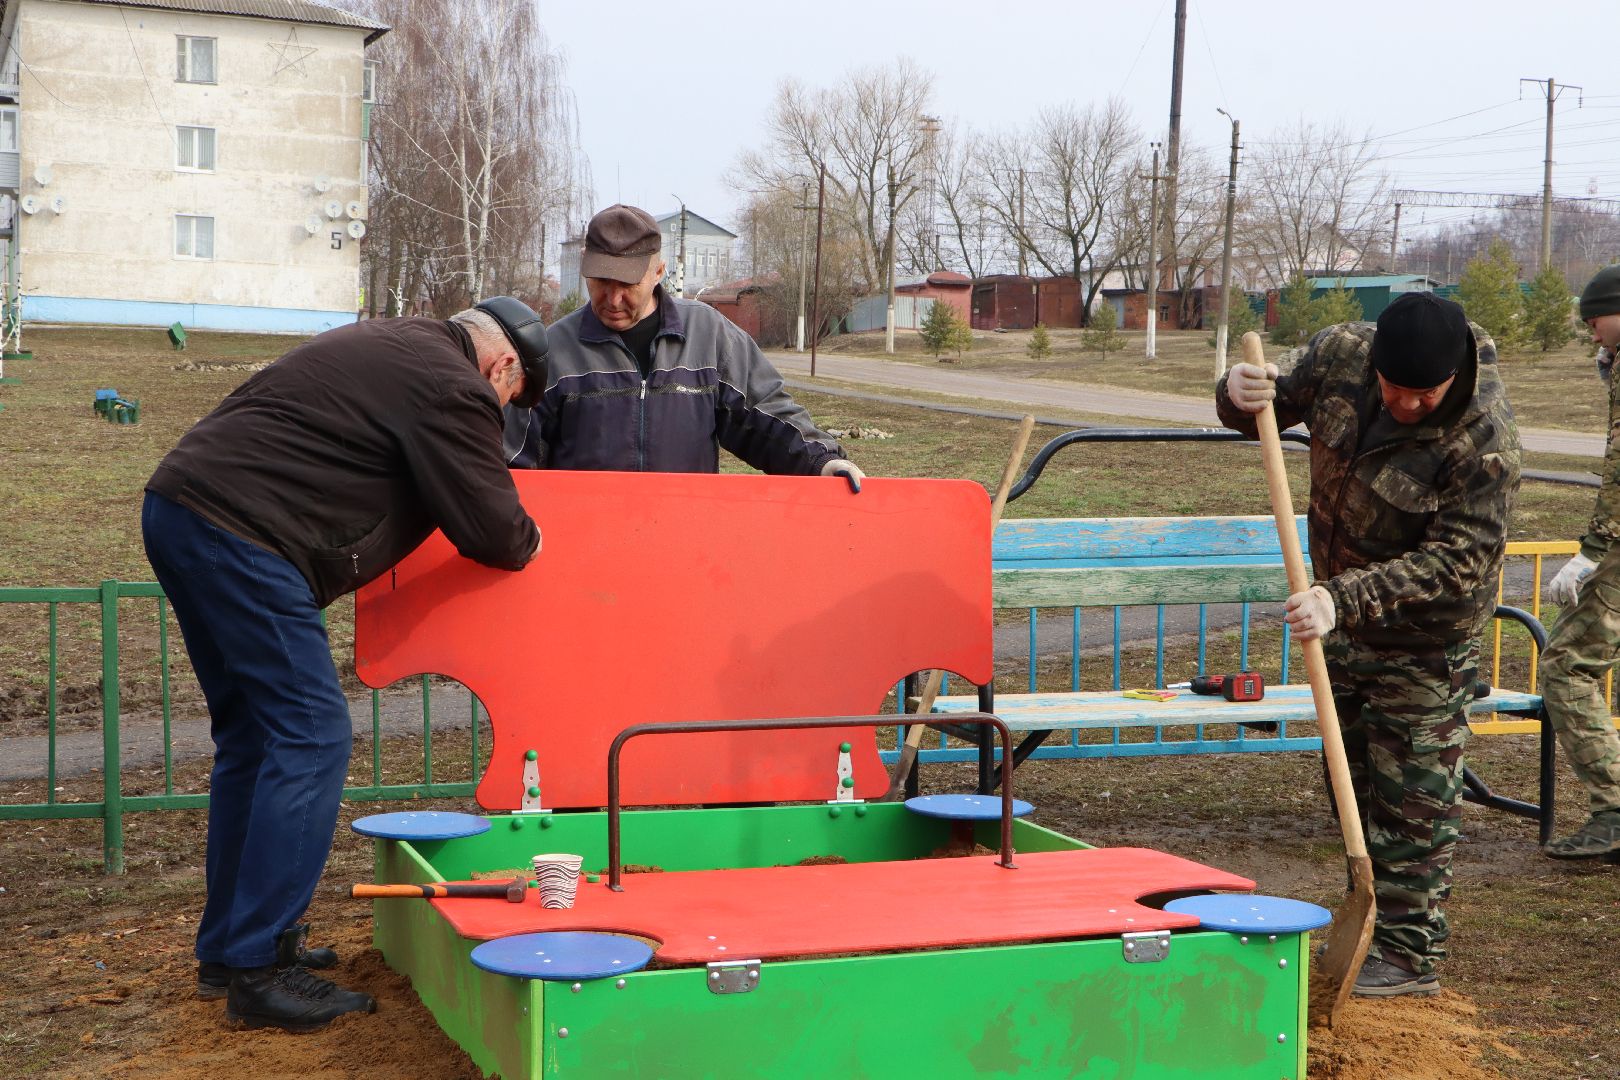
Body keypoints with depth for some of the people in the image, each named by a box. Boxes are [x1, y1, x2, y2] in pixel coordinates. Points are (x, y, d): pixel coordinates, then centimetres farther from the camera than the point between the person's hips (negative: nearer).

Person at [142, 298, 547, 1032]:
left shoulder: (389, 343, 24)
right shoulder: (453, 387, -6)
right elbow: (491, 530, -7)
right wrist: (527, 542, 17)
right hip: (244, 536, -11)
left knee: (253, 736, 17)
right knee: (311, 739, -7)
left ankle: (226, 950, 24)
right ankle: (258, 971, -5)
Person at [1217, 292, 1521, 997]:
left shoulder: (1485, 441, -29)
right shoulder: (1340, 355, -13)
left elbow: (1456, 562, -29)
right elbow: (1274, 405, 2)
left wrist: (1344, 597, -38)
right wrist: (1241, 394, -24)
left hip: (1424, 643, -6)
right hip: (1345, 621, 6)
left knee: (1413, 794, -1)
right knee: (1357, 777, 16)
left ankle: (1409, 953, 9)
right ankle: (1373, 917, 31)